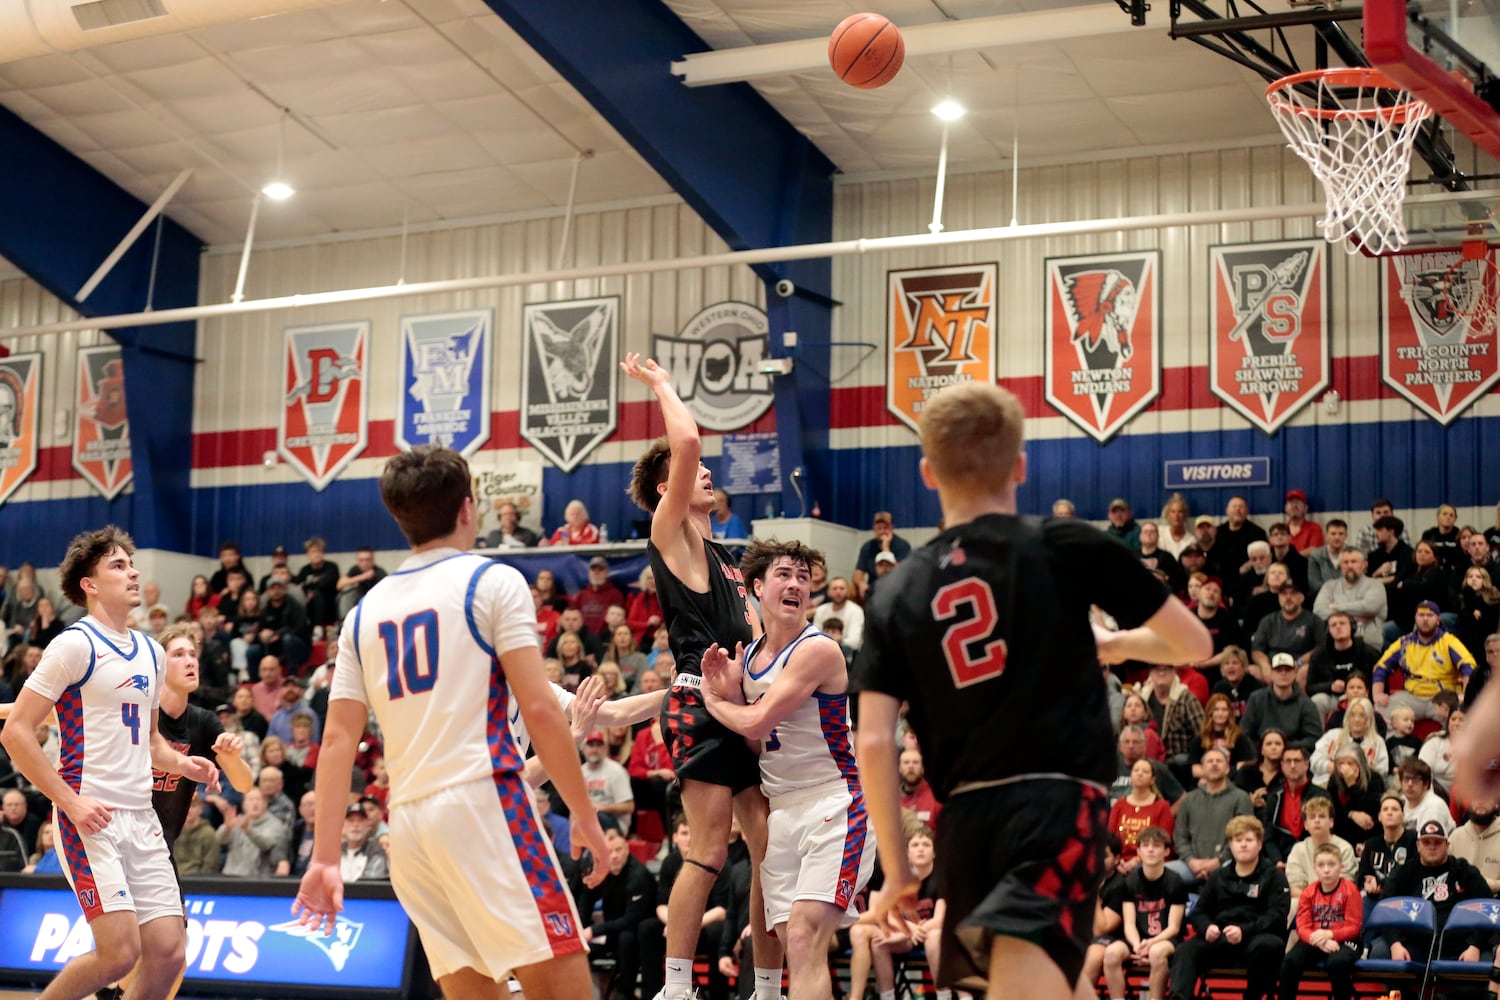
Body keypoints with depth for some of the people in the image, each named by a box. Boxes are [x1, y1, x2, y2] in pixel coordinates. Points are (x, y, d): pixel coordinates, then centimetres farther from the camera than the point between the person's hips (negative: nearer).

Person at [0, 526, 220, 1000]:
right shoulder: (76, 644, -8)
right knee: (120, 951, -14)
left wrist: (181, 763, 7)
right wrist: (71, 801, -16)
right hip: (90, 817, -7)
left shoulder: (151, 652, 15)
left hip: (142, 817, 7)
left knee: (168, 951, 0)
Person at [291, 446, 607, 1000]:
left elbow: (338, 739, 10)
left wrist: (325, 858, 9)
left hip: (408, 819, 6)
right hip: (482, 800, -6)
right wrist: (584, 813, 0)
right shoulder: (492, 581, 1)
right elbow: (539, 708, -7)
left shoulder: (365, 610, 16)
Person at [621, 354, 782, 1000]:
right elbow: (685, 442, -12)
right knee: (709, 852, -14)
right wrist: (661, 385, 1)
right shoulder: (670, 532, 2)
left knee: (771, 851, 5)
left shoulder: (724, 559, 27)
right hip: (701, 703, -8)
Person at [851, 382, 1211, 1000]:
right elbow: (1194, 644, 12)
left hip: (965, 821, 4)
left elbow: (873, 744, 4)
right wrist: (1116, 644, 33)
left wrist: (895, 867, 14)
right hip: (1057, 802, -4)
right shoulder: (1069, 548, 4)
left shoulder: (897, 594, 10)